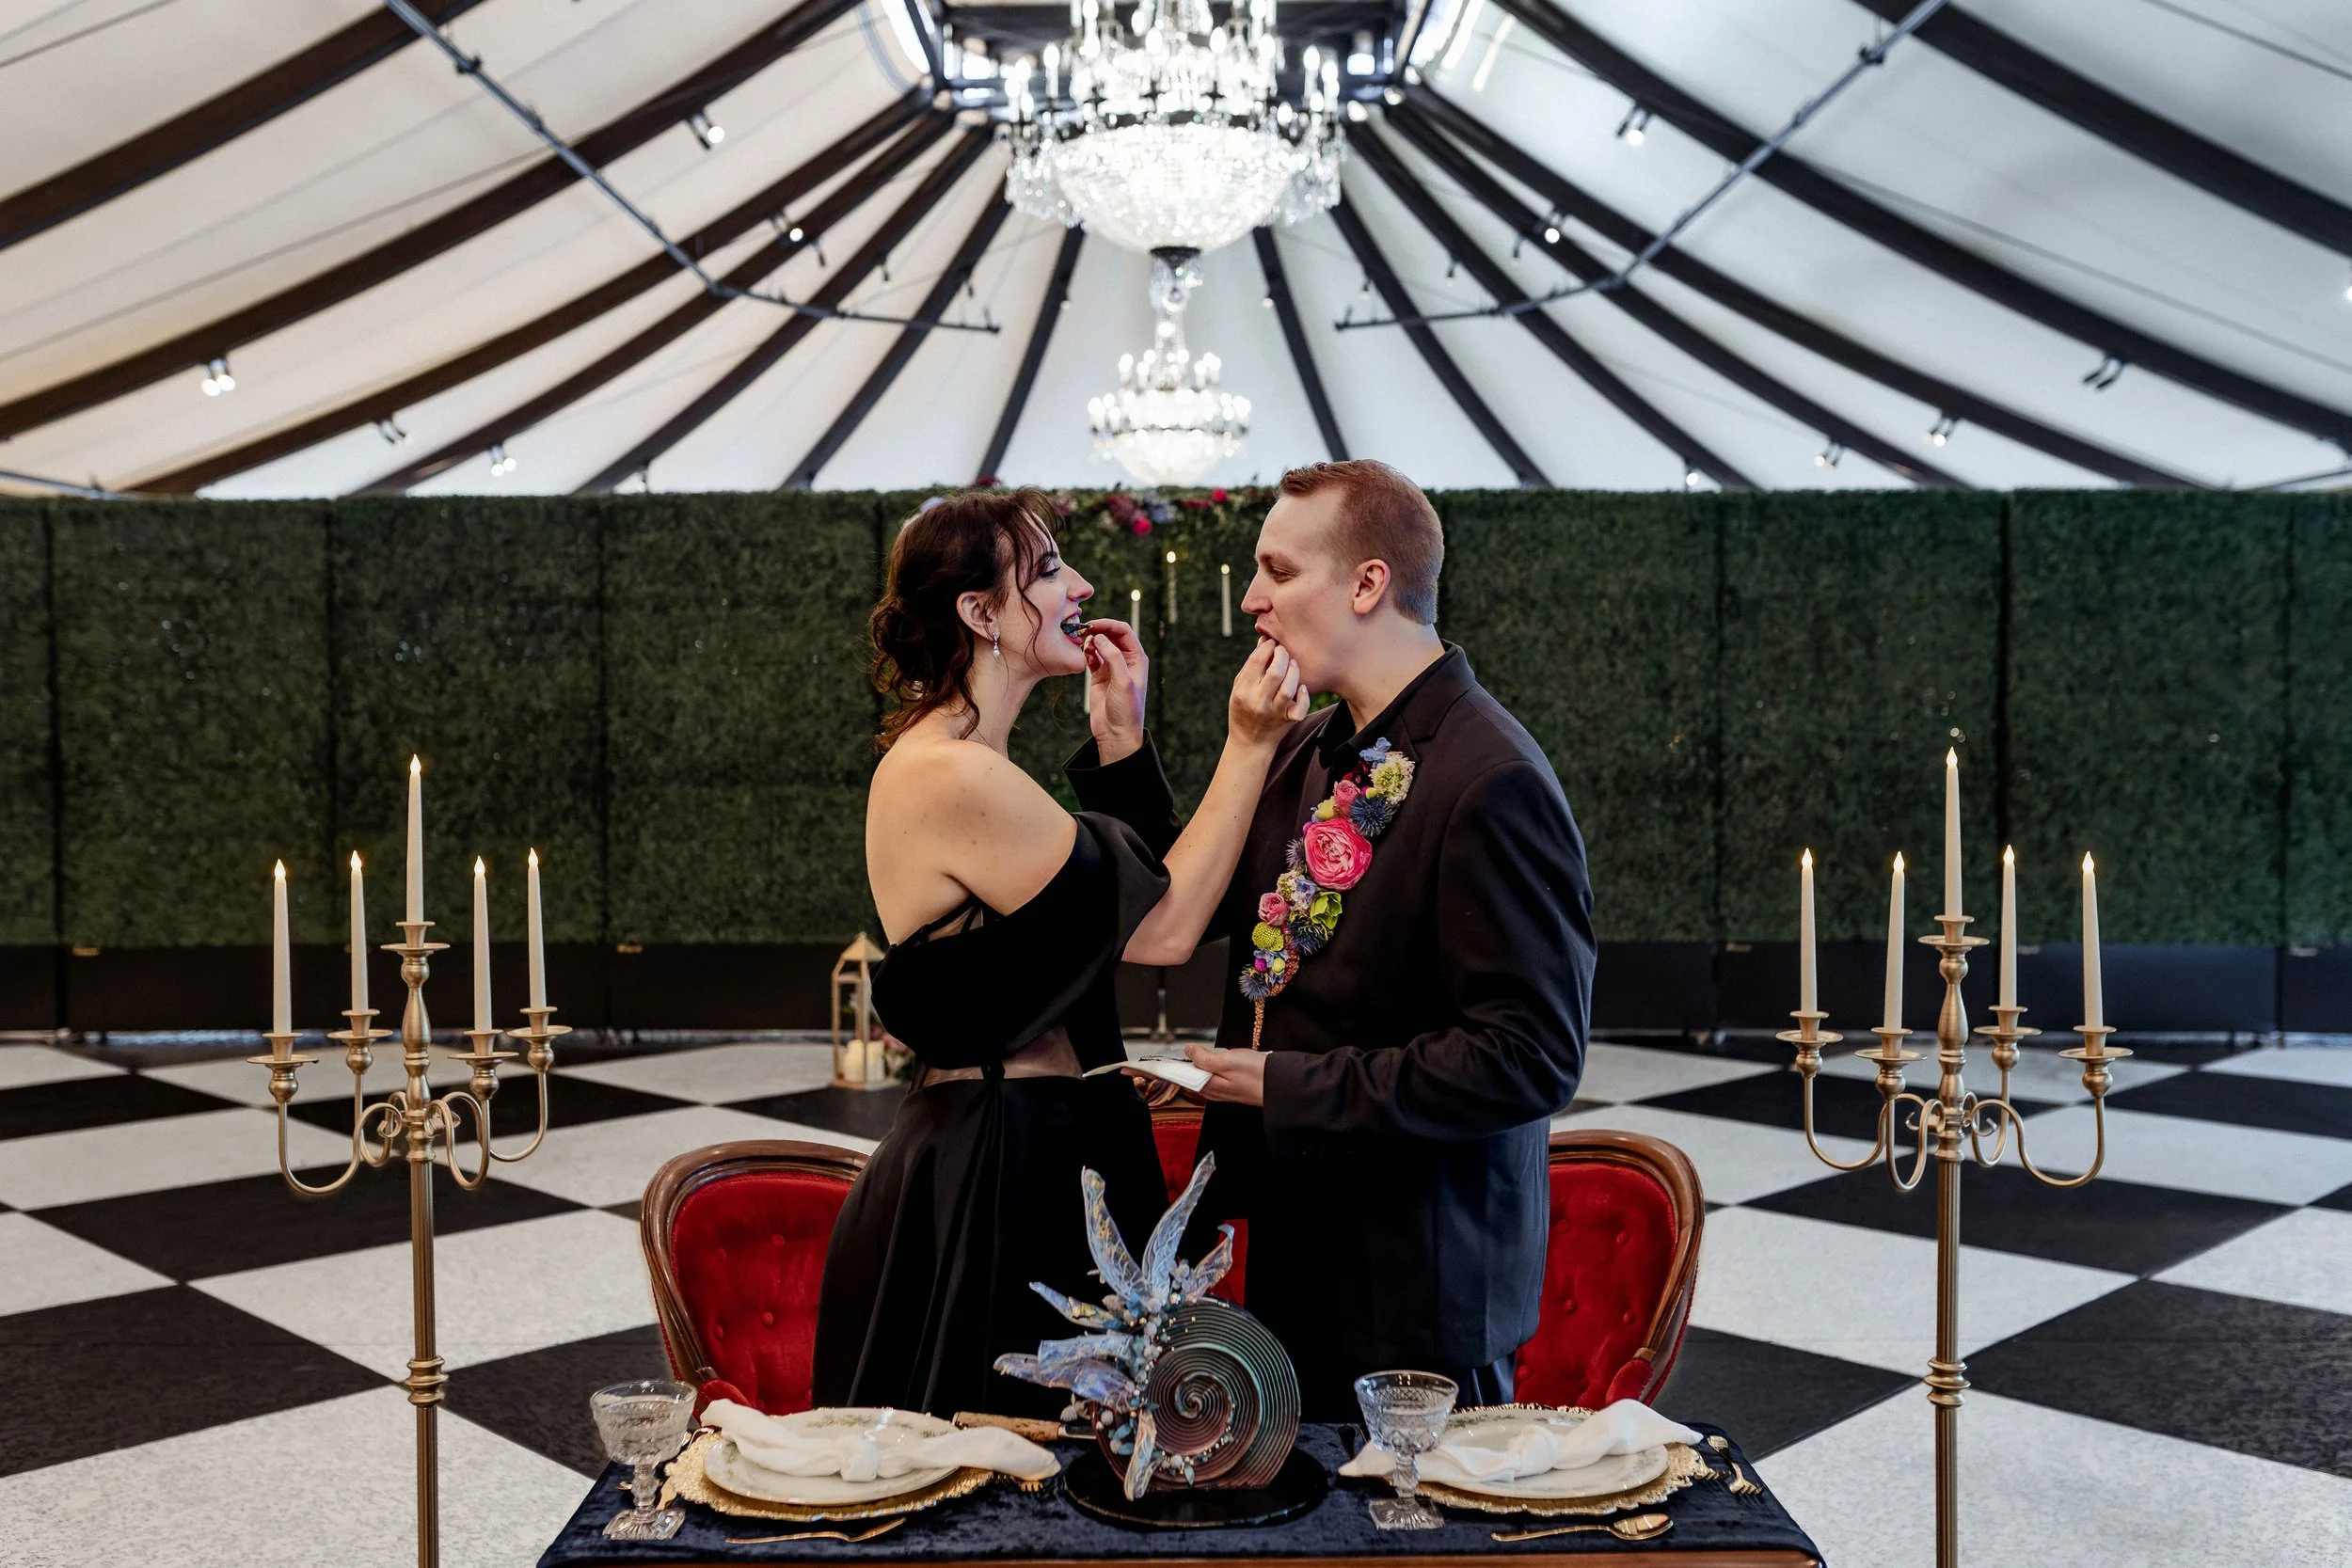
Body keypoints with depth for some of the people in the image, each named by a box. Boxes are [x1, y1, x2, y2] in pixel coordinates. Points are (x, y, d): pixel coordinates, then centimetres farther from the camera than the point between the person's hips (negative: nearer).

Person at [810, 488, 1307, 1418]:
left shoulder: (947, 761, 10)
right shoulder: (954, 777, -22)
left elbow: (1138, 888, 12)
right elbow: (1166, 929, -16)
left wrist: (1120, 738, 5)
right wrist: (1248, 747, -13)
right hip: (1003, 1175, -10)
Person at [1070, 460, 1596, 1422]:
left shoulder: (1492, 783, -21)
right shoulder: (1308, 752, 6)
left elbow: (1531, 1057, -23)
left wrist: (1294, 1089, -20)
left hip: (1417, 1285, -8)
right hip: (1291, 1258, 8)